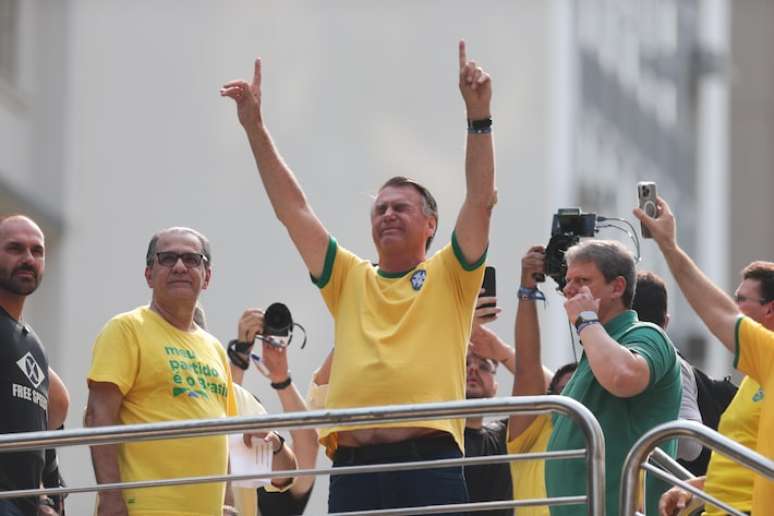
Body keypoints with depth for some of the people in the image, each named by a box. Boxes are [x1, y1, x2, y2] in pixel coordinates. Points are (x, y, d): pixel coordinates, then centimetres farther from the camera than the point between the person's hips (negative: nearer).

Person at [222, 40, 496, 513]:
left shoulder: (448, 277, 11)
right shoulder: (351, 280, 20)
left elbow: (480, 200, 0)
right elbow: (293, 208, 17)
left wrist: (479, 117, -9)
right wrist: (255, 127, 12)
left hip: (429, 462, -3)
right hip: (353, 468, 4)